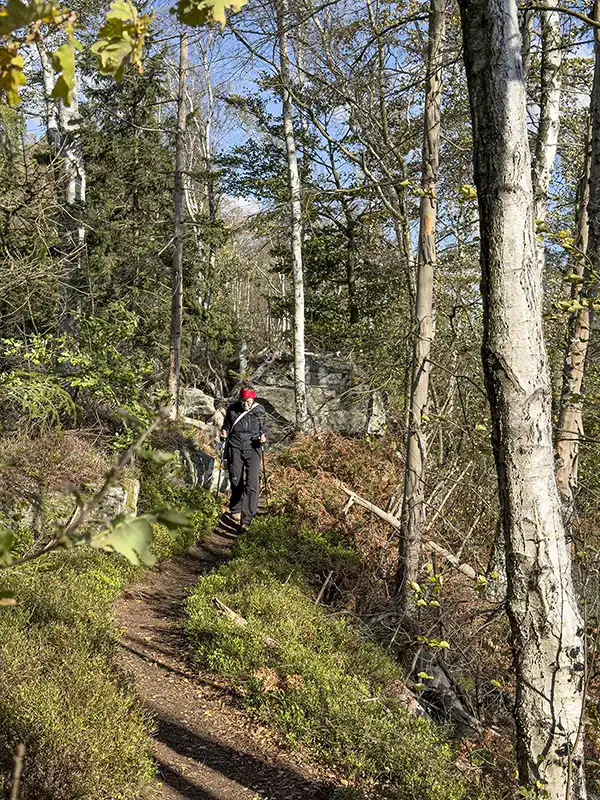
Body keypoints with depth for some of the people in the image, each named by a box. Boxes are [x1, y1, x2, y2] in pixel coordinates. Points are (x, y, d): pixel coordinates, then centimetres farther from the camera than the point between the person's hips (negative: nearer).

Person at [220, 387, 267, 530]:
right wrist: (224, 433, -5)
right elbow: (227, 426, 15)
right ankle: (235, 509, 36)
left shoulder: (259, 411, -1)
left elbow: (263, 429, 11)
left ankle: (246, 519, -12)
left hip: (253, 449, -1)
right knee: (236, 482, 10)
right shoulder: (232, 409, 0)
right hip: (235, 448, 2)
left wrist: (263, 437, -10)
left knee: (252, 484, -13)